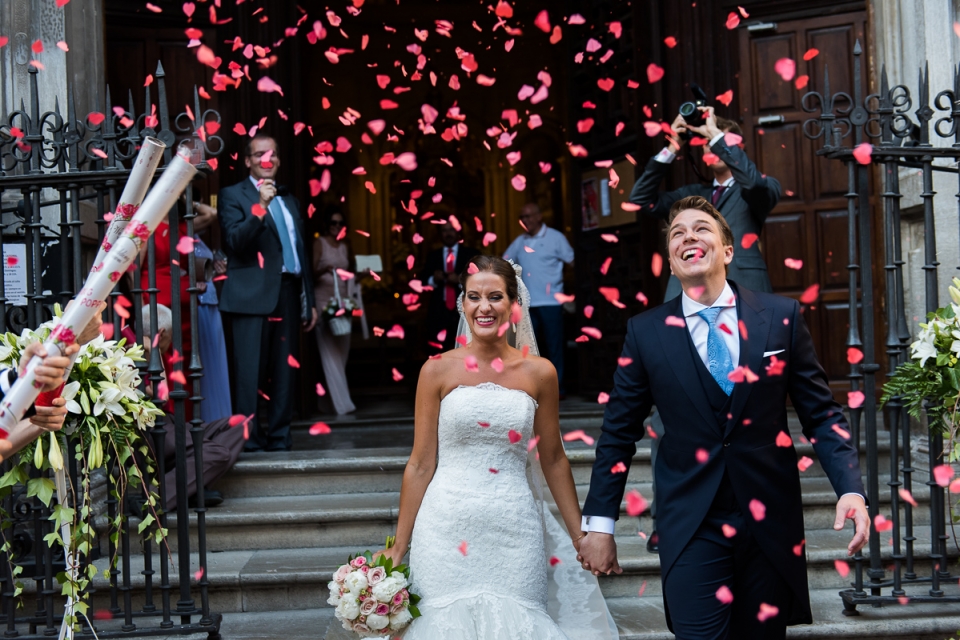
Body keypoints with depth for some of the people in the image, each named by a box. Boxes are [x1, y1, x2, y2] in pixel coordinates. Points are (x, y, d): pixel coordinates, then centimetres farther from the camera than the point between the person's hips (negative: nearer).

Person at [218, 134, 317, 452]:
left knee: (284, 372, 6)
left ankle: (279, 438, 12)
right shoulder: (233, 195, 5)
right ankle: (249, 439, -3)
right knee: (250, 371, -8)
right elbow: (234, 241, -11)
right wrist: (260, 207, -22)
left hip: (288, 294, 6)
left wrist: (309, 300, 19)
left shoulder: (288, 199, 22)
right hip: (253, 295, -5)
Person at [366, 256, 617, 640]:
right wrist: (399, 547, 2)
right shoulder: (438, 371, -1)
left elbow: (553, 460, 10)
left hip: (515, 534, 1)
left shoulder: (538, 373, 1)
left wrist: (580, 536, 12)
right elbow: (421, 465, 1)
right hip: (448, 532, -1)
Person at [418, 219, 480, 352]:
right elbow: (421, 281, 9)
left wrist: (460, 280, -15)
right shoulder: (433, 255, 15)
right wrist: (433, 280, -12)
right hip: (439, 312, 2)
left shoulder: (471, 253, 7)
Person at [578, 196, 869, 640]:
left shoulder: (782, 317, 0)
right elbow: (619, 433, 4)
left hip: (770, 519, 1)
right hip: (691, 527, -1)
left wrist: (850, 488, -11)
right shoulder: (646, 332, -1)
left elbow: (821, 414, 3)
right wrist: (599, 523, 3)